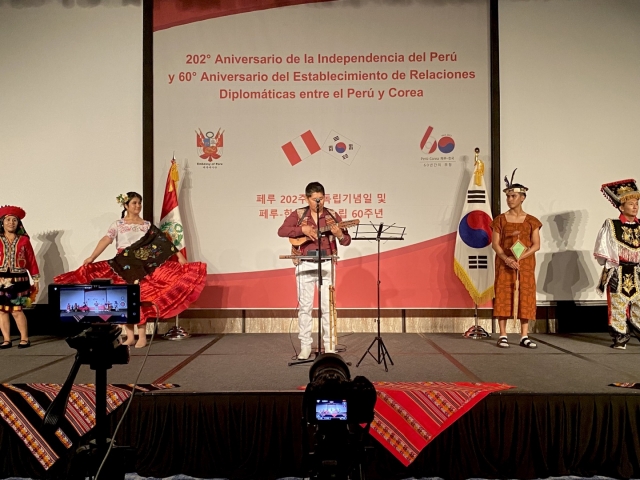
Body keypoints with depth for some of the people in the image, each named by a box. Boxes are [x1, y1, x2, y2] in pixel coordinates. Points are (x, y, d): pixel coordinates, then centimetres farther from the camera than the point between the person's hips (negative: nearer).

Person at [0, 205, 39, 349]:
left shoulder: (24, 240, 4)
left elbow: (31, 261, 5)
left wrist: (35, 280, 4)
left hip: (19, 280, -2)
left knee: (17, 310, -5)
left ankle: (25, 338, 7)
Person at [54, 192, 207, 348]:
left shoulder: (147, 225, 8)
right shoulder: (117, 224, 3)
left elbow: (163, 242, 2)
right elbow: (106, 240, -11)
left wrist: (178, 255, -7)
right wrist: (92, 257, -25)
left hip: (142, 267, 0)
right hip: (122, 266, 0)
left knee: (140, 298, -4)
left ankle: (142, 336, 0)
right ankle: (130, 336, 9)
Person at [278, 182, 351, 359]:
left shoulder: (332, 216, 5)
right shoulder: (298, 214, 2)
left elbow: (347, 241, 5)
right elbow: (281, 231, -11)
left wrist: (339, 234, -17)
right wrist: (302, 229, -23)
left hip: (326, 264, 1)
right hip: (305, 265, -1)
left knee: (328, 306, 3)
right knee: (305, 306, 3)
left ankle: (329, 345, 12)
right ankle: (305, 346, 11)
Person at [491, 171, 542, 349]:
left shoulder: (531, 221, 4)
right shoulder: (500, 220, 3)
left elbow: (536, 245, -1)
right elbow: (495, 243, -2)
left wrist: (519, 257, -16)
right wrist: (507, 259, -17)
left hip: (526, 263, 1)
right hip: (504, 263, -1)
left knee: (526, 296, -1)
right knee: (503, 296, -4)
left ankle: (524, 336, 6)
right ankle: (503, 336, 1)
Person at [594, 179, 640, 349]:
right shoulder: (611, 225, -5)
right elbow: (603, 250, -3)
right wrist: (610, 266, -7)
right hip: (618, 273, -3)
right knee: (618, 305, 2)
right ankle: (620, 338, 12)